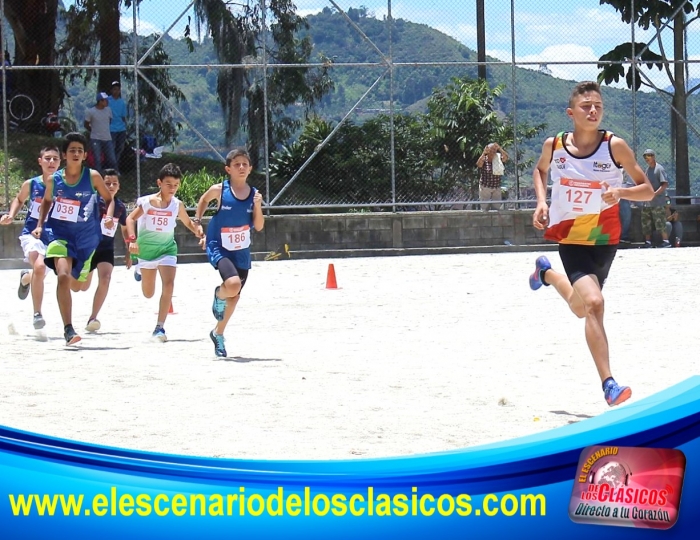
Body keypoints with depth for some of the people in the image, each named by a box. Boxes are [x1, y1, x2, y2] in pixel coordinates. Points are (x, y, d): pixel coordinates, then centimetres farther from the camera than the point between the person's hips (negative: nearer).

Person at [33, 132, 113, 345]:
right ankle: (68, 329, -24)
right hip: (60, 234, -1)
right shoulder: (54, 179, -2)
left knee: (76, 285, 13)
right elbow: (47, 201, 17)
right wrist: (40, 225, 7)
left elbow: (108, 199, 8)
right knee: (63, 276, -24)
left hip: (86, 237, 1)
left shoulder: (92, 177, -6)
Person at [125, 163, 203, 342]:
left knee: (168, 284, -20)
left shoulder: (177, 205, -4)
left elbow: (188, 223, 10)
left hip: (167, 248, 1)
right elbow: (131, 218, -11)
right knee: (148, 293, 9)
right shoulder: (147, 202, -11)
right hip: (147, 248, -1)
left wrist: (197, 230, -12)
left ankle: (160, 327, -18)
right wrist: (132, 239, -25)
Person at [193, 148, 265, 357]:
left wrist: (257, 205, -17)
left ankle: (218, 333, 35)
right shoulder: (219, 190, -9)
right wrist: (198, 221, 3)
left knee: (235, 296, 13)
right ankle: (219, 295, 7)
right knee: (233, 284, -30)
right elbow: (203, 200, 12)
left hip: (241, 252, 4)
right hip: (219, 248, -4)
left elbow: (259, 226, -3)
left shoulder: (254, 194, -1)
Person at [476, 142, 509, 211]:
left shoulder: (498, 159, 0)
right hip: (485, 187, -3)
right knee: (485, 208, 0)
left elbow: (506, 157, -18)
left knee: (496, 208, 7)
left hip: (497, 188, 3)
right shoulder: (484, 160, -8)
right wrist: (484, 153, -27)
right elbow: (478, 164, -28)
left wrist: (499, 148, -21)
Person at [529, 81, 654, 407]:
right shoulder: (554, 146, -7)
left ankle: (547, 273, 48)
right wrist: (541, 201, 0)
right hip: (570, 239, -2)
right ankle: (609, 385, -21)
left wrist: (620, 192, -27)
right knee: (593, 303, -21)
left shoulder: (615, 146, -11)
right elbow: (540, 170, 18)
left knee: (581, 308, 15)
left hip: (605, 239, 2)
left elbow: (647, 190, -7)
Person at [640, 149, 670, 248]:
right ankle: (648, 241, 17)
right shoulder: (647, 169, 15)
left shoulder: (659, 169, -10)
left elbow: (665, 185, -17)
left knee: (660, 222, -9)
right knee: (646, 222, 10)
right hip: (647, 202, 9)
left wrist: (655, 194, -24)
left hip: (657, 201, -9)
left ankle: (666, 241, -5)